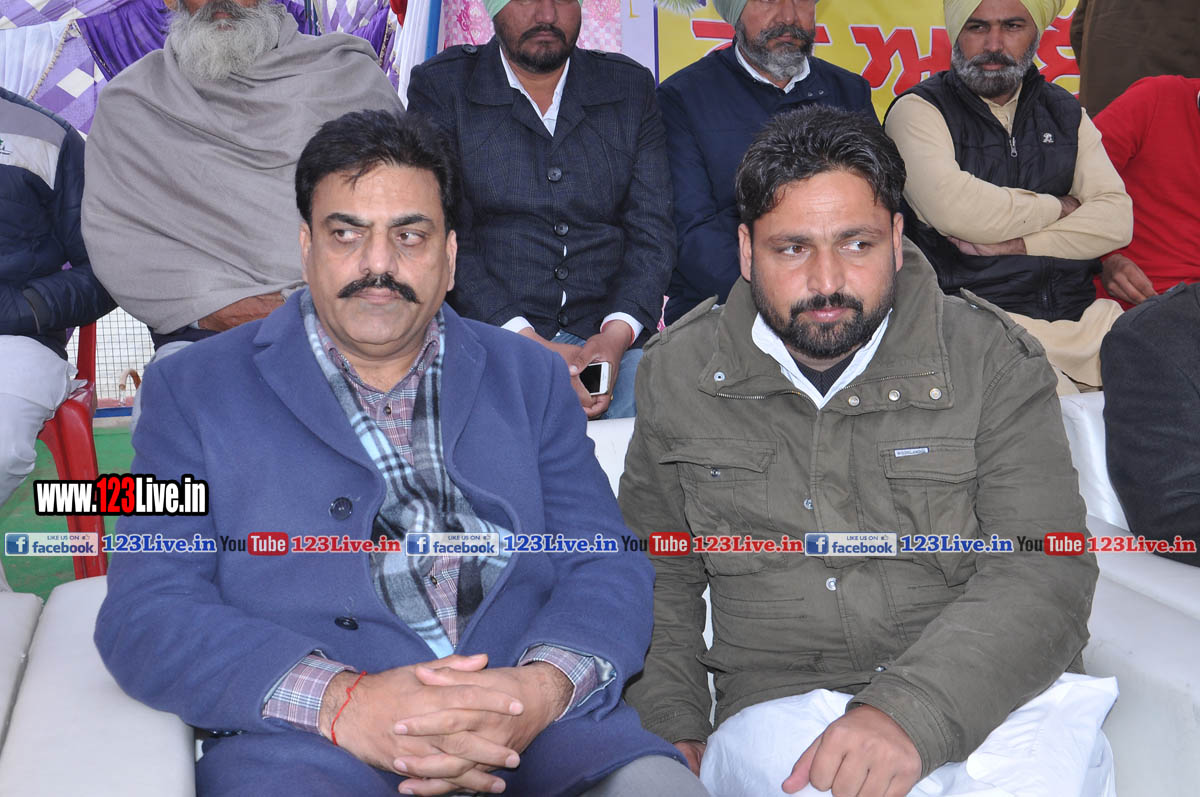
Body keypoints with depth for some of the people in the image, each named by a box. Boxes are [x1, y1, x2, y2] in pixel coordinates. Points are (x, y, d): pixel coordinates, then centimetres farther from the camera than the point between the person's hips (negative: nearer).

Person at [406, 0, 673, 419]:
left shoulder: (631, 86, 14)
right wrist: (527, 342, -17)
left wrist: (616, 334, -12)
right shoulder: (440, 87, 6)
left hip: (613, 340, 2)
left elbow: (652, 229, 7)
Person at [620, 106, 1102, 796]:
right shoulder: (679, 373, 6)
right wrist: (671, 726, 1)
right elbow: (658, 577, 15)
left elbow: (1044, 574, -11)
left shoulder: (995, 359, -1)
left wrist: (911, 712, -27)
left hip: (987, 704, 0)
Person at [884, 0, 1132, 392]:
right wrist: (1058, 207, -1)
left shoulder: (1065, 111, 18)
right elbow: (952, 208, -17)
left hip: (1081, 314, 6)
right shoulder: (919, 110, 2)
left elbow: (1117, 217, 6)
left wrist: (1016, 243, -10)